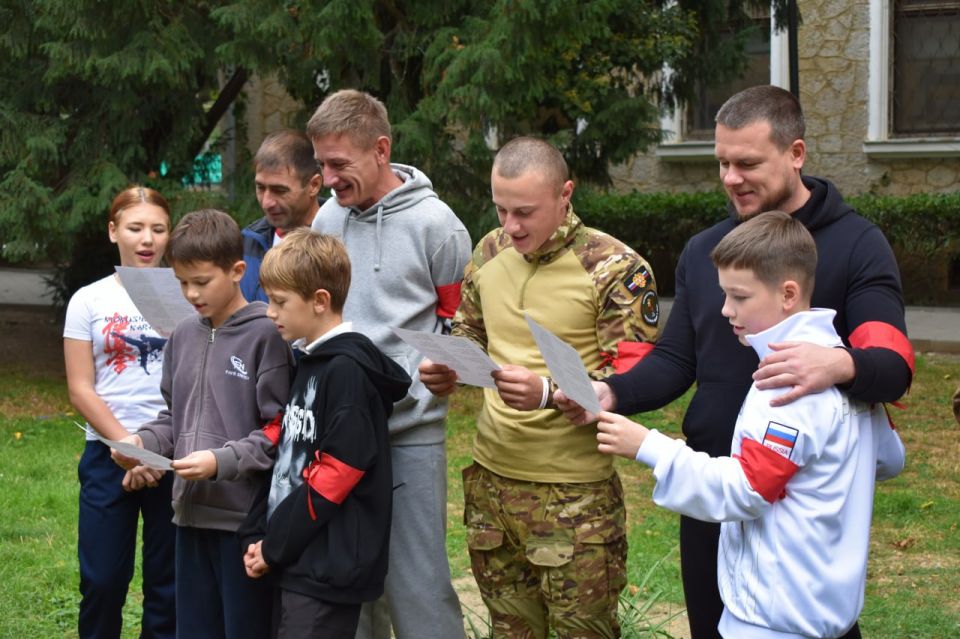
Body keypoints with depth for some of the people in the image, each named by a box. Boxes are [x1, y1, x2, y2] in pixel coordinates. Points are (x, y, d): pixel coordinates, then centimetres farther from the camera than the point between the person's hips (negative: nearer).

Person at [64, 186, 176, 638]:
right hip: (108, 454, 0)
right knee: (102, 579, 0)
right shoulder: (89, 301, 3)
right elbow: (81, 390, -1)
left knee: (169, 580, 6)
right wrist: (129, 443, -11)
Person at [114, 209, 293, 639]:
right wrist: (144, 441, 1)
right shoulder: (184, 336, 11)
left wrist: (222, 461, -20)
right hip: (191, 514, 7)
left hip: (247, 518, -7)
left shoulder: (266, 335, -11)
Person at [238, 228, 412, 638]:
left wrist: (274, 546, -12)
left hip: (330, 569, -9)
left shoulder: (348, 370, -15)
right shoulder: (309, 362, 14)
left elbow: (335, 475, -19)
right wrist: (256, 534, 6)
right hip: (299, 560, 9)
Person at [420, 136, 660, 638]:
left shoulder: (614, 268, -13)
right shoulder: (490, 252, 6)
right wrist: (445, 370, -4)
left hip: (574, 490, -6)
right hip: (490, 477, 6)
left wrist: (548, 393, -31)